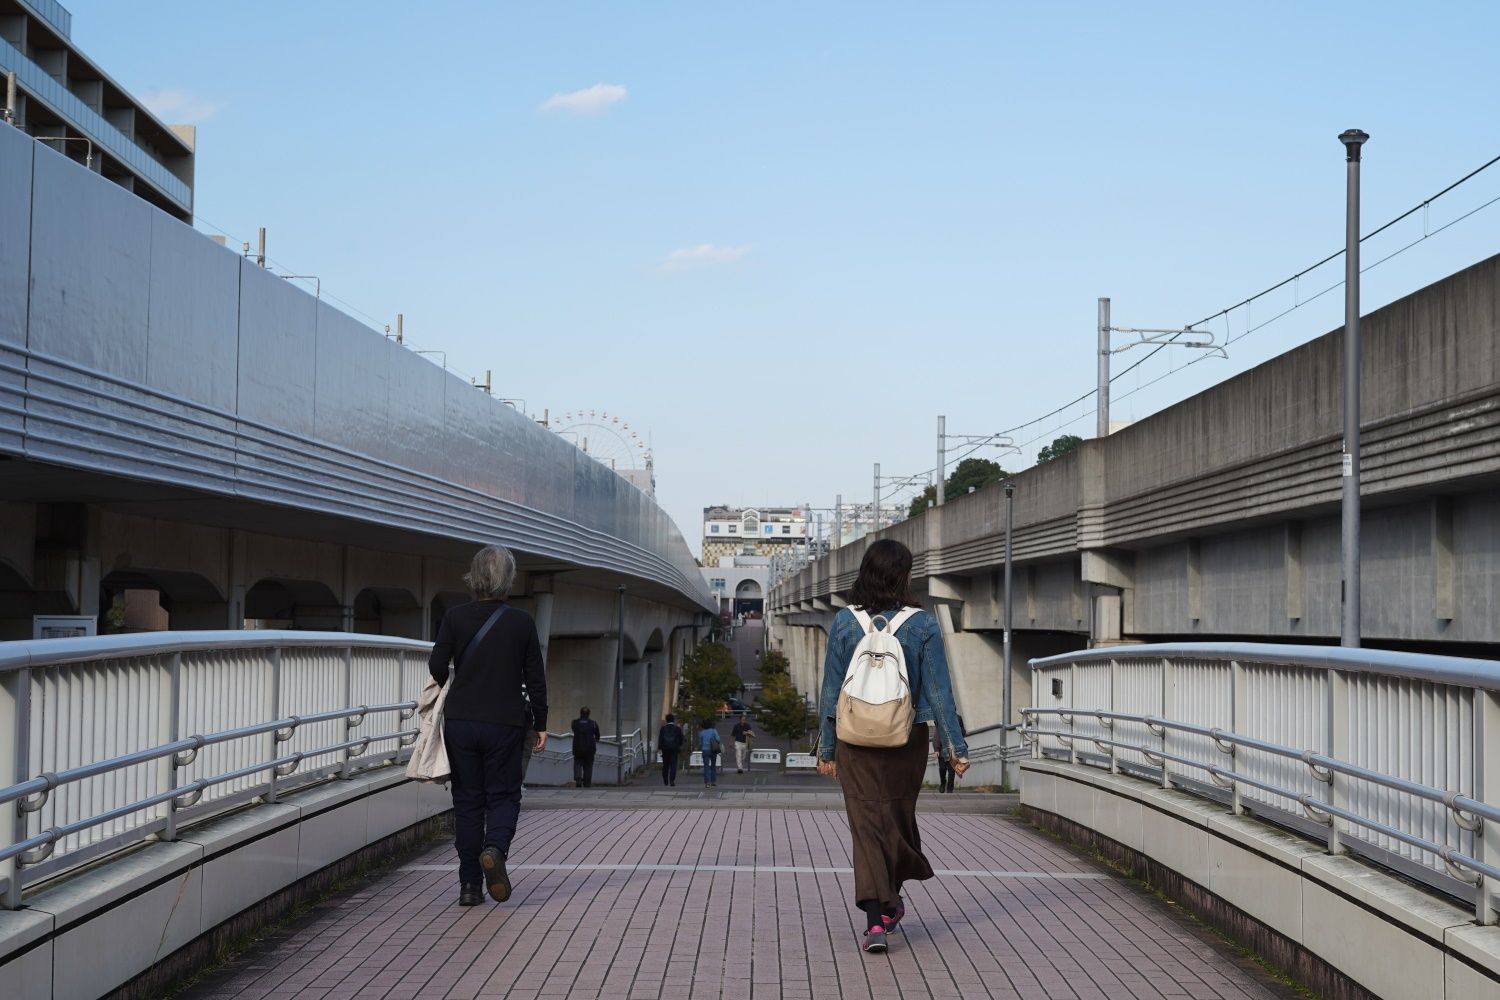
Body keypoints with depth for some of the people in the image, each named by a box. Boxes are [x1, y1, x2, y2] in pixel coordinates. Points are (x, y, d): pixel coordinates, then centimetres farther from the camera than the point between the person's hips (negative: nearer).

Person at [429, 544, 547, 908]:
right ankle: (494, 848, -21)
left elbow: (437, 667, -6)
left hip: (460, 721, 1)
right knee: (504, 795, 9)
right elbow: (535, 678, 1)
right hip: (505, 723, -1)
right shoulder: (522, 623, -2)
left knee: (467, 799, 10)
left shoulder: (455, 618, -3)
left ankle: (469, 884, 8)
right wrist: (540, 724, 10)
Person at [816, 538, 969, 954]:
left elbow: (831, 690, -1)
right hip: (908, 741, 1)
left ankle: (875, 920, -9)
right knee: (899, 817, 19)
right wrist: (956, 747, 0)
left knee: (867, 825, 2)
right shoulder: (922, 625, -6)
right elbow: (938, 691, -6)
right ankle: (891, 901, 36)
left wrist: (826, 747, 6)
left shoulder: (844, 622, -5)